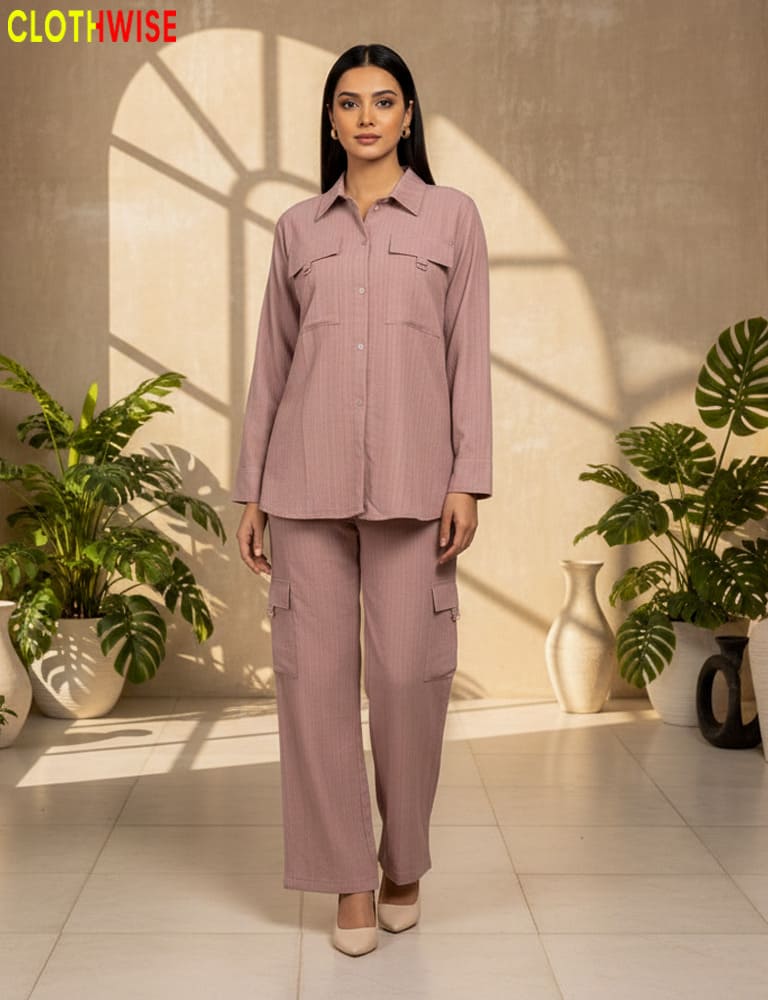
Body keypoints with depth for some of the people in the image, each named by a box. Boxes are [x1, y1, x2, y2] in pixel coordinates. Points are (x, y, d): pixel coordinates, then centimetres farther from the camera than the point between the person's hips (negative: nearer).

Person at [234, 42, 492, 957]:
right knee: (314, 674, 0)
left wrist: (468, 480, -5)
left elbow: (470, 354, 4)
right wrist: (250, 489, 9)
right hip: (307, 478, 2)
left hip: (410, 480, -2)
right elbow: (271, 362, 13)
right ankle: (349, 880, 13)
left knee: (408, 673, -2)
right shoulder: (297, 227, 14)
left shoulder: (452, 216, 9)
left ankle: (403, 862, 21)